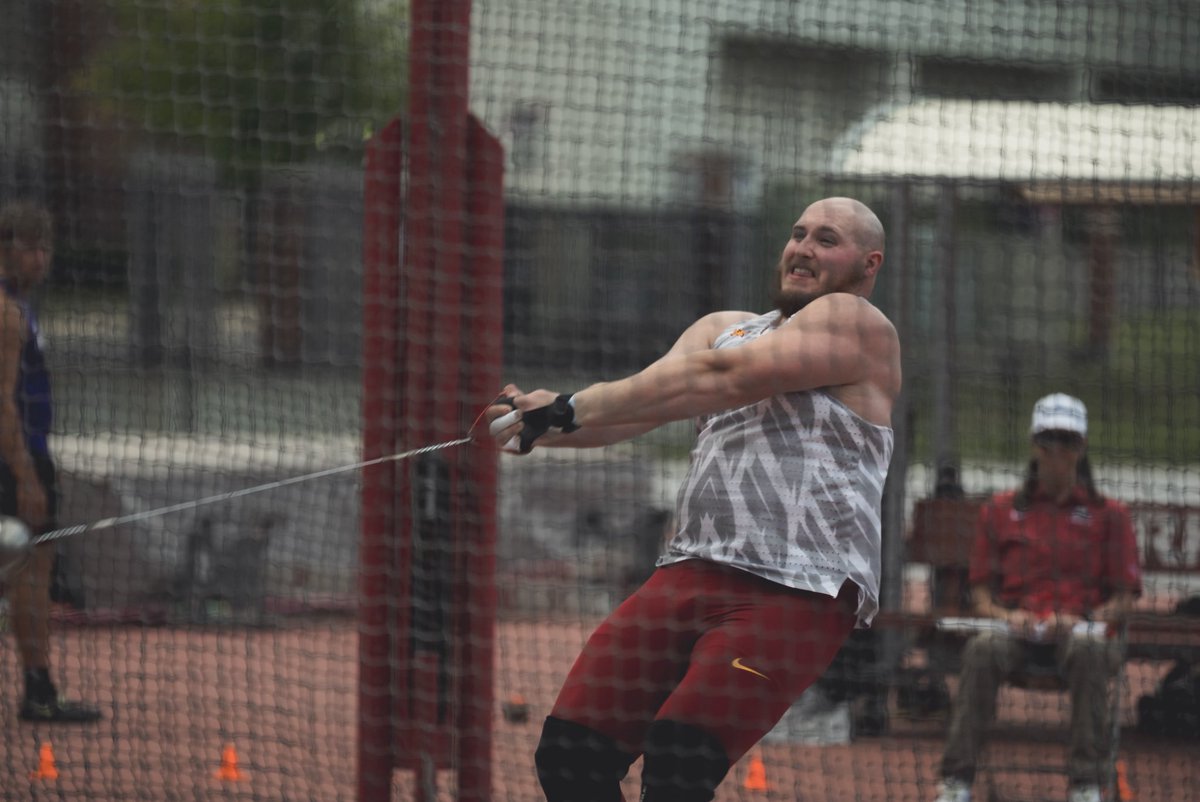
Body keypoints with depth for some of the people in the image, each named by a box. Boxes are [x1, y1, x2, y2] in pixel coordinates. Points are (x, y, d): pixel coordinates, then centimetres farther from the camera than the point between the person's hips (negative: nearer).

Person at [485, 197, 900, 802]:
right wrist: (536, 422, -13)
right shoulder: (723, 328, 24)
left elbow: (717, 379, -12)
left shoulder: (854, 323, 1)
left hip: (797, 591, -7)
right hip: (691, 574, 7)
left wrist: (569, 410, -17)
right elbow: (638, 406, 8)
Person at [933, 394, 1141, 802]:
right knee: (983, 648, -35)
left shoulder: (1109, 515, 14)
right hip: (1018, 628, 1)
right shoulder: (1000, 510, 19)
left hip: (1083, 627, -1)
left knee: (1088, 649, -39)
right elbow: (980, 590, 15)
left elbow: (1123, 598, 8)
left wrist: (1081, 621, -12)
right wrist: (1004, 615, -8)